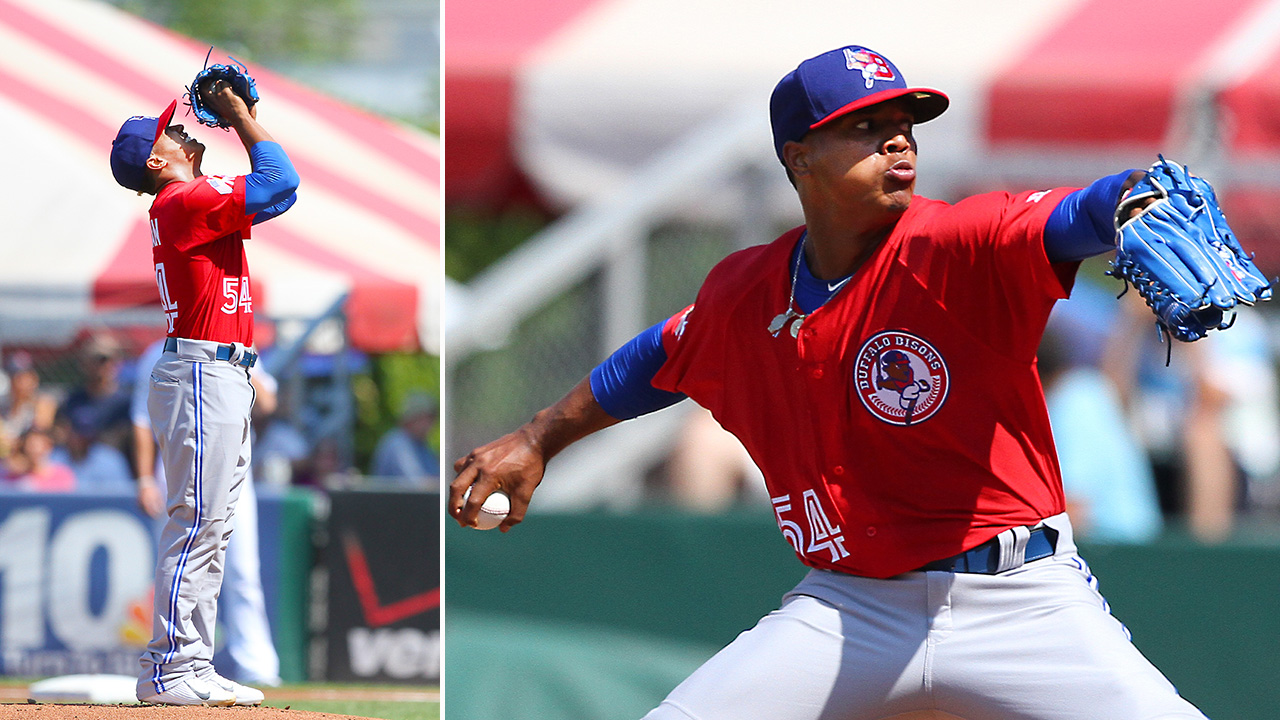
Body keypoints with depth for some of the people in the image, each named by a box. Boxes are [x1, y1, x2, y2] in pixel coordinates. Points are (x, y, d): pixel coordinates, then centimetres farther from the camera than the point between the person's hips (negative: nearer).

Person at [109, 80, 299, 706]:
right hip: (200, 371, -10)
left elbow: (270, 189, 26)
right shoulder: (183, 202, -12)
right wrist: (242, 116, -7)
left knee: (212, 532, 10)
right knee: (196, 524, -11)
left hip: (224, 379, 10)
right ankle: (168, 670, -12)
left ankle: (193, 668, 12)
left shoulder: (198, 198, 17)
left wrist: (242, 118, 16)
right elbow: (280, 185, -17)